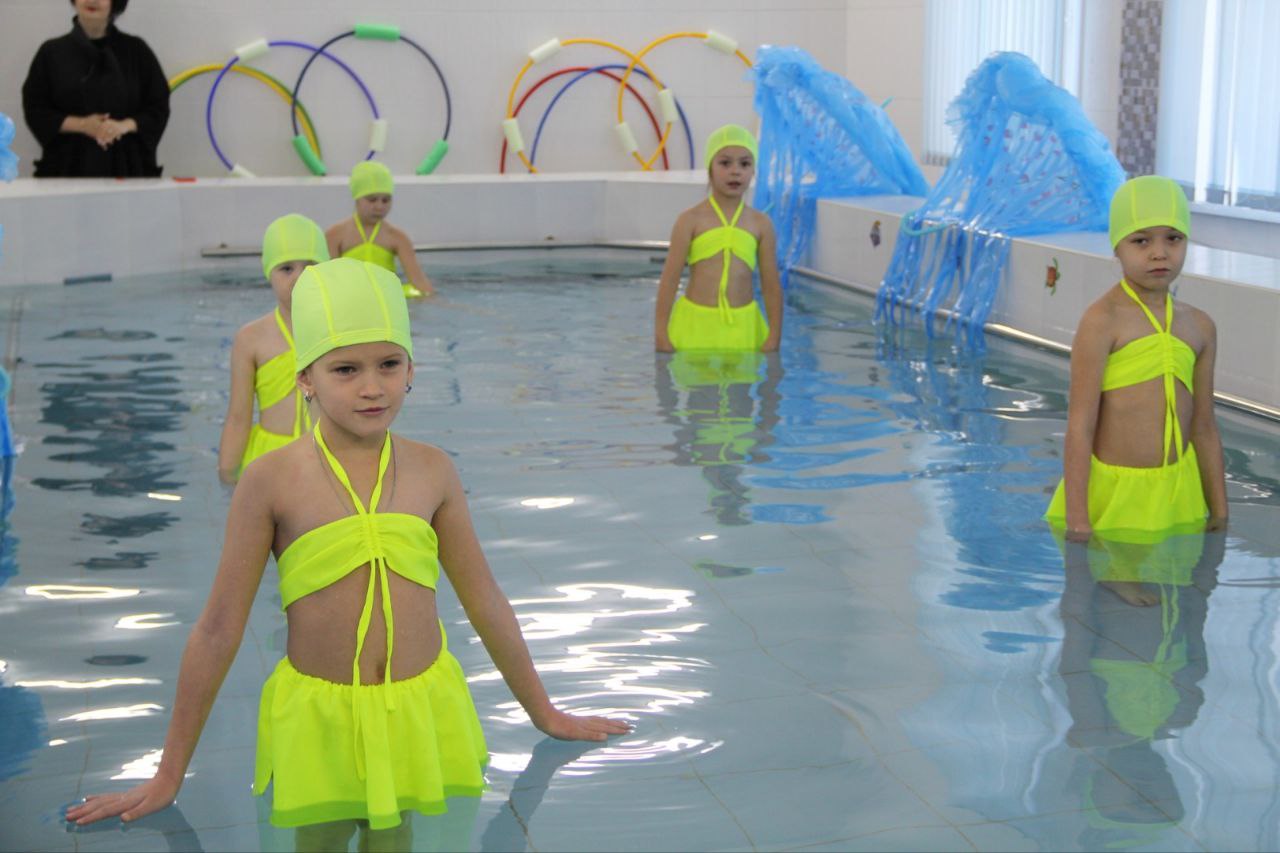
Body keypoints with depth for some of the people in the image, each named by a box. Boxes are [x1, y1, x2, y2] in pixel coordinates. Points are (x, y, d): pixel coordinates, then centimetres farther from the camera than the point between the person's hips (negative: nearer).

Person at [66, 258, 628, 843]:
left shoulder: (431, 471, -1)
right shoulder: (272, 480, -9)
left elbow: (485, 601, 9)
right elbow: (218, 629, -4)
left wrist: (545, 715, 17)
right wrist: (169, 777, 1)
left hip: (425, 713, 2)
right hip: (317, 723, -2)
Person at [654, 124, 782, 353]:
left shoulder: (760, 224, 4)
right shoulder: (691, 220, -2)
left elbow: (772, 286, 7)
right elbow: (669, 280, -2)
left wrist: (773, 340, 3)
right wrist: (661, 336, -5)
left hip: (743, 327, 2)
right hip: (695, 325, -2)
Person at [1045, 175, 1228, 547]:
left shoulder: (1199, 326, 9)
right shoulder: (1103, 321, -11)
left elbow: (1204, 428, 15)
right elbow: (1079, 425, -13)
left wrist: (1219, 512, 15)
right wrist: (1076, 518, -16)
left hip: (1178, 494, 6)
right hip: (1110, 492, -5)